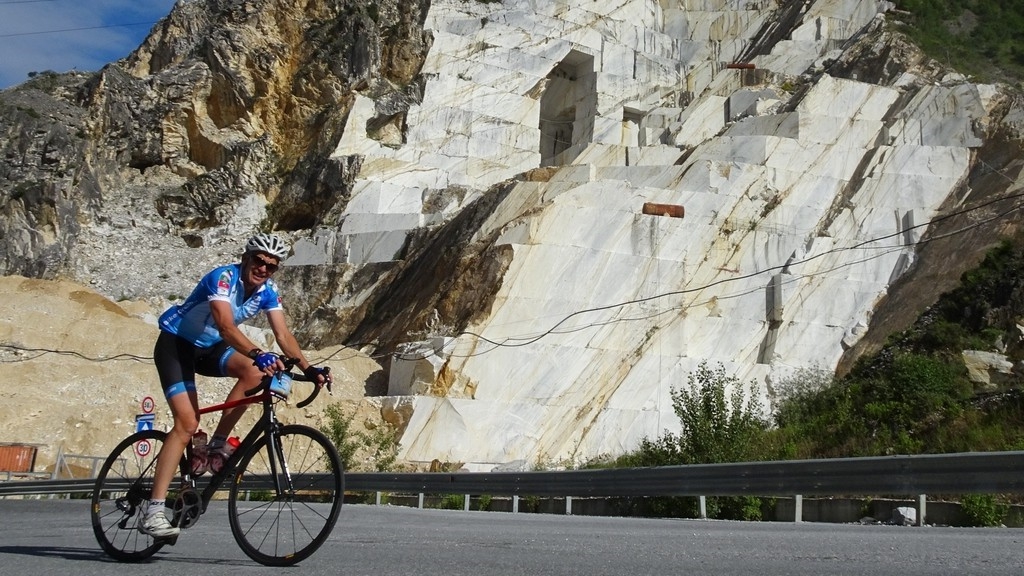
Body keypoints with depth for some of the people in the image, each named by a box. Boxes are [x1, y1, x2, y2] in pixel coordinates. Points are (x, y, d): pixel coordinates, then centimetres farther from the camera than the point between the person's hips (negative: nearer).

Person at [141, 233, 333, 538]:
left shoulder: (267, 291, -5)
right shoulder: (223, 278, -26)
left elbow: (283, 334, -10)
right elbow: (227, 327, -40)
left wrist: (308, 369, -24)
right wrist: (259, 354, -55)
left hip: (209, 347, 6)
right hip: (175, 344, -6)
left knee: (254, 372, -24)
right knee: (187, 423, -20)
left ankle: (217, 445, -9)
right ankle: (153, 512, -21)